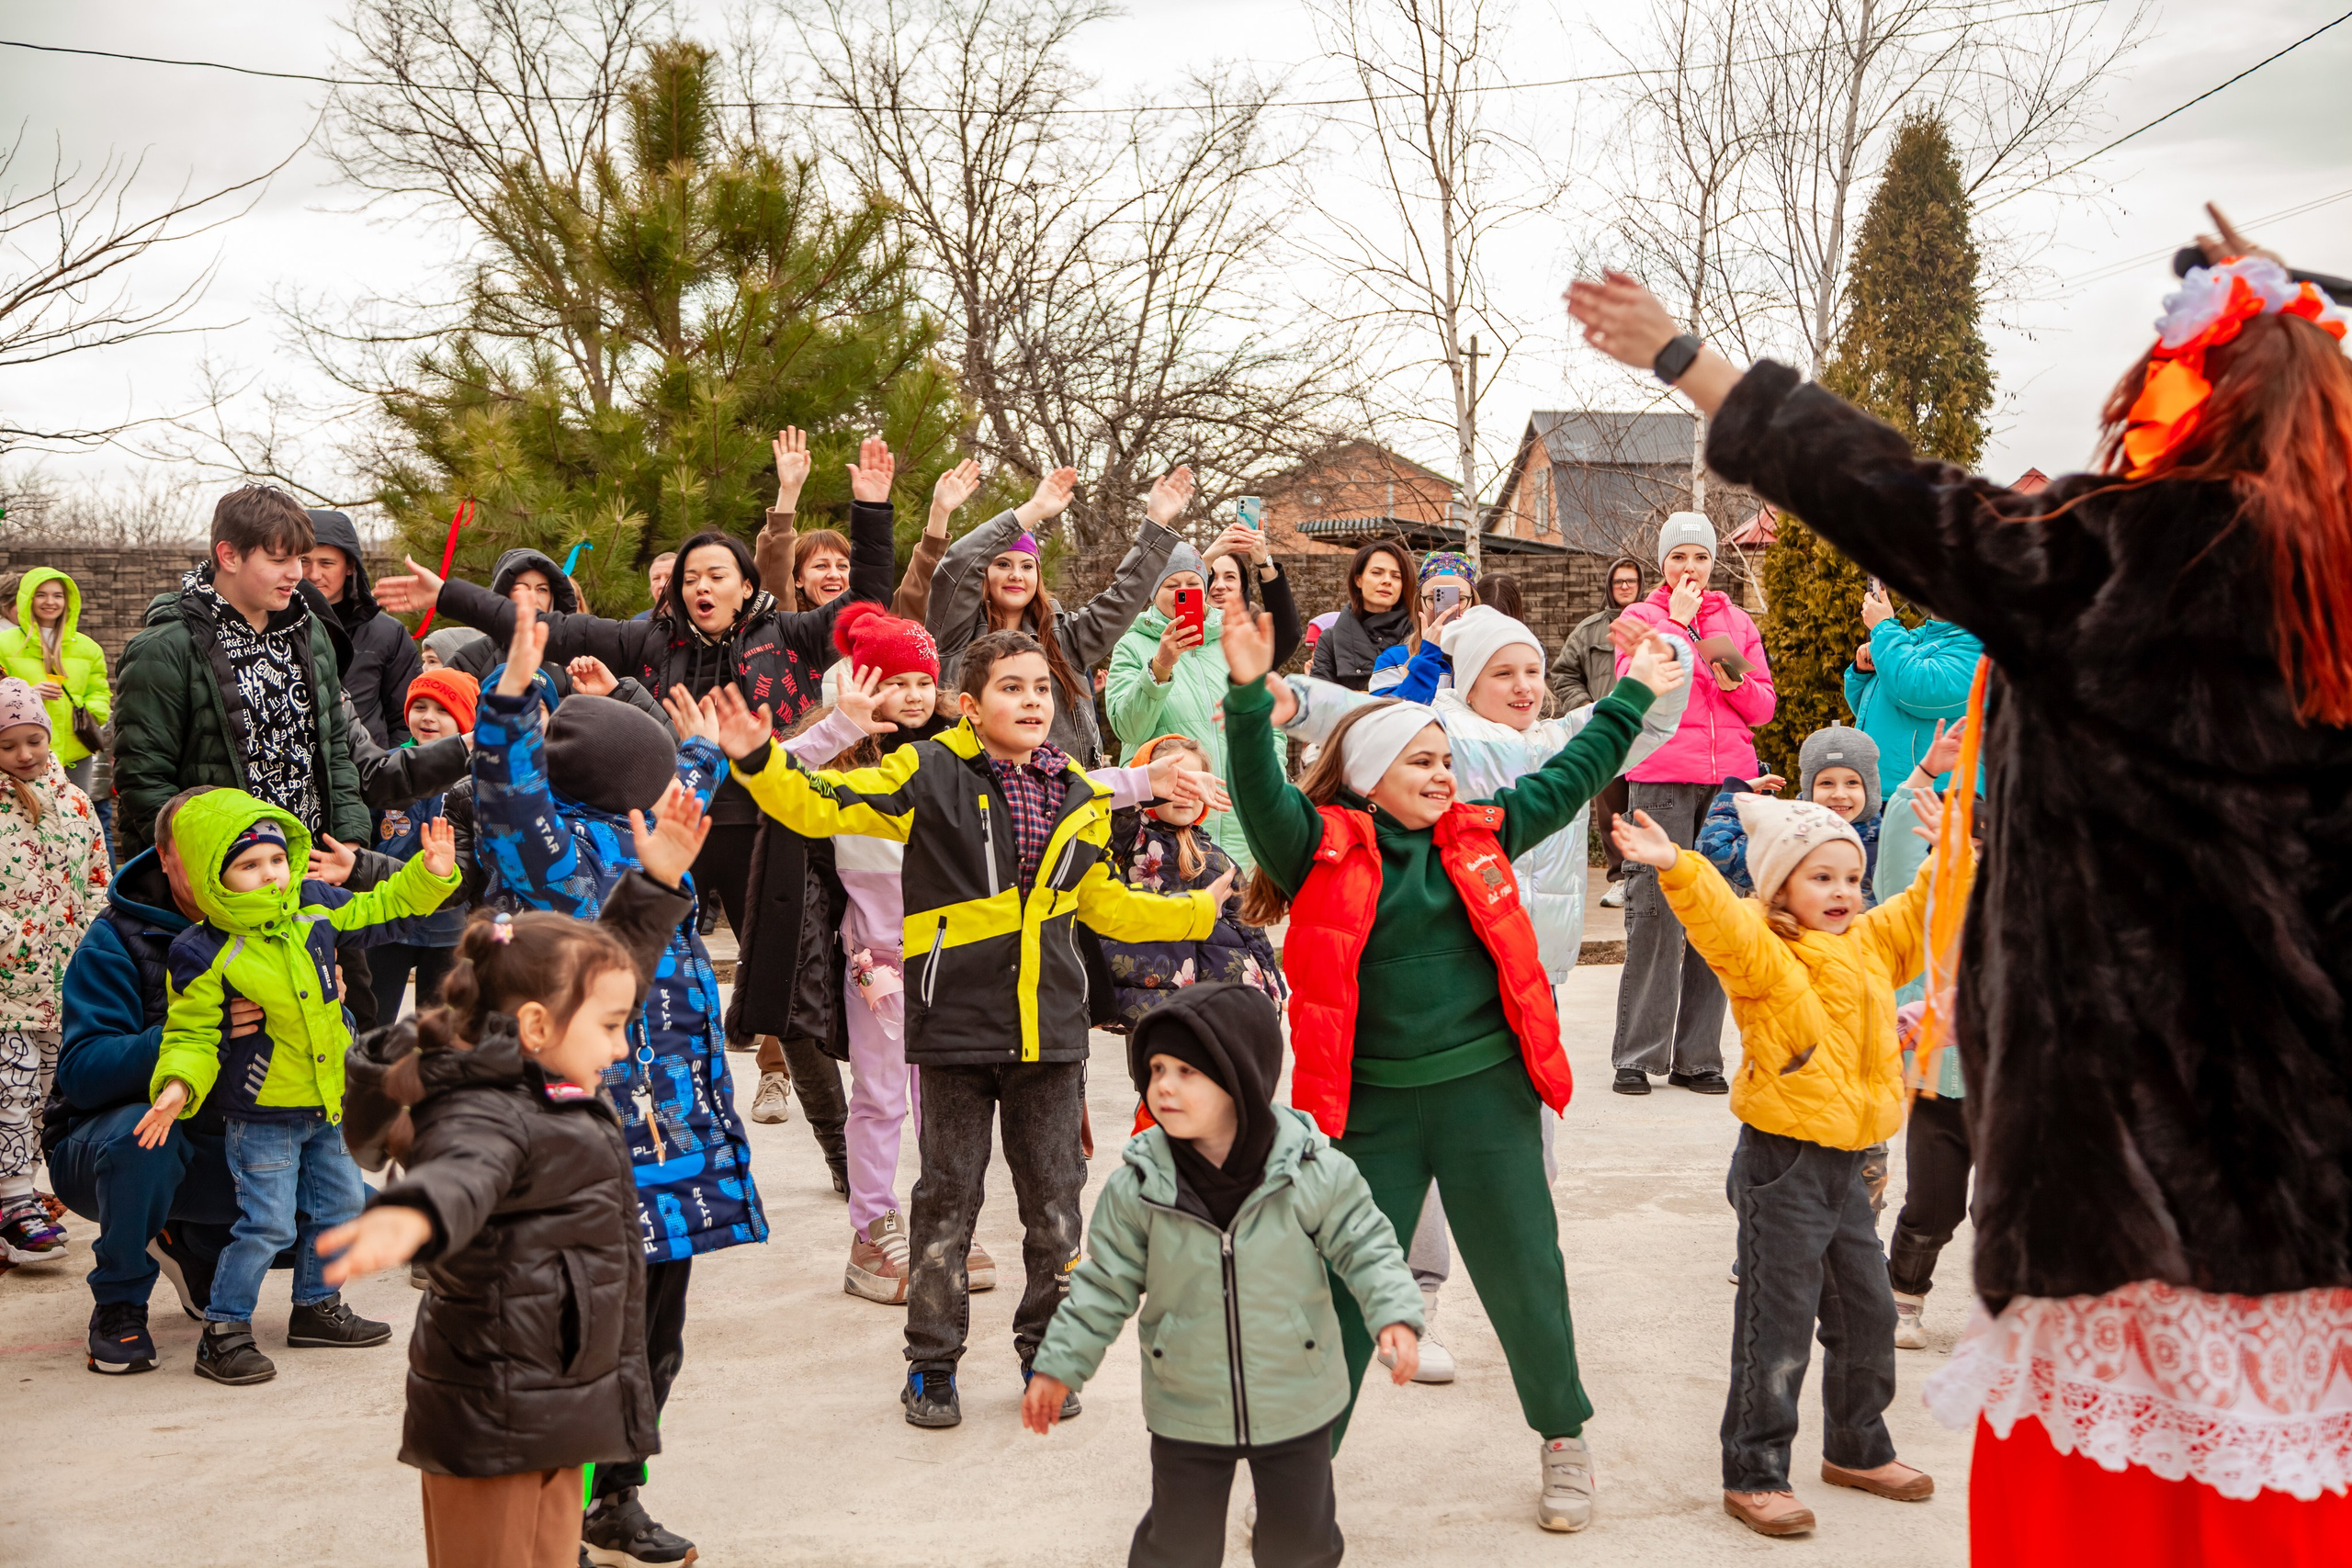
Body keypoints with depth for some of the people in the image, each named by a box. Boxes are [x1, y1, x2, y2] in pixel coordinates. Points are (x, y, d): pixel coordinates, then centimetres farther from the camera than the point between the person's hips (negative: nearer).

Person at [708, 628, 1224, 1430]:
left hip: (1051, 1029, 4)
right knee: (948, 1199, 5)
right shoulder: (931, 776, -4)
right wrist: (758, 762, -26)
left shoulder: (1079, 800, 10)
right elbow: (823, 804, -9)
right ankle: (932, 1364, 20)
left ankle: (1047, 1351, 27)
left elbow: (1105, 905, 23)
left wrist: (1201, 910, 25)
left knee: (1055, 1200, 9)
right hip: (957, 1026, -3)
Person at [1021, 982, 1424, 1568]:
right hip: (1187, 1412, 0)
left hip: (1296, 1404, 0)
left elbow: (1364, 1244, -4)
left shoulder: (1312, 1170, -15)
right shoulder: (1138, 1186, -12)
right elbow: (1106, 1283, -2)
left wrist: (1395, 1314, -19)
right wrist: (1059, 1367, 0)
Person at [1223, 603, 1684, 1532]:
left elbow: (1570, 779, 19)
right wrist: (1249, 697, -36)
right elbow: (1260, 793, -22)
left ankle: (1564, 1438, 34)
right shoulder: (1323, 847, -5)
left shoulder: (1479, 834, 7)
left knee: (1523, 1275, 12)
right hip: (1370, 1107, -3)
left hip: (1487, 1097, 3)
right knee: (1343, 1287, 7)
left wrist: (1633, 695, 25)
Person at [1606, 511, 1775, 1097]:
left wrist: (1734, 683, -6)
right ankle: (1637, 1055, 1)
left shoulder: (1736, 621, 17)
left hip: (1729, 778, 3)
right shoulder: (1641, 617, 8)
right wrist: (1677, 621, -7)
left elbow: (1764, 706, 15)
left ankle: (1697, 1058, 8)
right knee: (1655, 914, -7)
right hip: (1661, 779, -3)